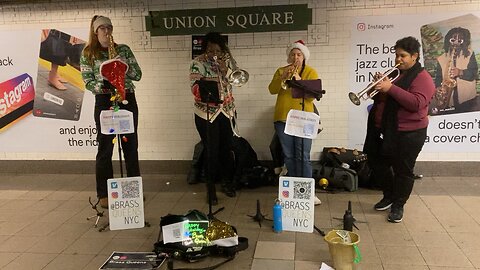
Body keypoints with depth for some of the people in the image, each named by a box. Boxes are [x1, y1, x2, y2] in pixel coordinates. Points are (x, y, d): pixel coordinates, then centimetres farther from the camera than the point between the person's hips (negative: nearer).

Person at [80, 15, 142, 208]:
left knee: (131, 146, 7)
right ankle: (104, 194, 10)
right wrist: (103, 85, -22)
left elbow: (138, 74, 4)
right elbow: (88, 82, -4)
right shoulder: (88, 53, 3)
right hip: (104, 102, -2)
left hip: (127, 100, 3)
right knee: (105, 148, 0)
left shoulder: (124, 49, 9)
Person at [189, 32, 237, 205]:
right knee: (212, 151, -1)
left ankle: (227, 182, 28)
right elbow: (195, 87, -16)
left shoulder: (225, 60, 5)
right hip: (206, 114, -4)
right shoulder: (197, 63, -7)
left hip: (226, 111, 4)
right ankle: (211, 188, 13)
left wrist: (225, 71, -17)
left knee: (227, 149, 10)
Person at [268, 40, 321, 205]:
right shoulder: (280, 71, 13)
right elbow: (272, 90, -1)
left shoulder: (311, 72, 5)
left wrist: (299, 80, -19)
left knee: (303, 157, -8)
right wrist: (282, 77, -15)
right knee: (288, 156, 7)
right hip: (283, 119, 3)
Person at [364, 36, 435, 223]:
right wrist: (379, 86, -6)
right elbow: (381, 97, 17)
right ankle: (388, 196, 35)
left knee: (403, 171, 3)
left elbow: (416, 103, -26)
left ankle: (398, 205, 19)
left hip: (407, 134, -8)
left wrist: (390, 88, -28)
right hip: (384, 130, 8)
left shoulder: (422, 78, -10)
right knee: (377, 163, 16)